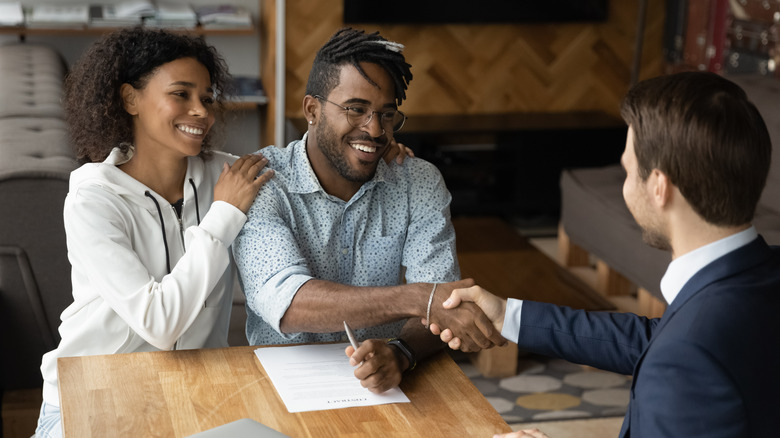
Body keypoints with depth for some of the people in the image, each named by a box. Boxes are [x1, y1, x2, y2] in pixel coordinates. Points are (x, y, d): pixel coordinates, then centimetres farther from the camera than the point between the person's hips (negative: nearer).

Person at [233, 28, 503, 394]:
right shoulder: (261, 183, -9)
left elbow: (440, 305, -9)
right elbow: (283, 302, -25)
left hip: (386, 386, 2)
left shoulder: (419, 184, 2)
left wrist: (400, 353, -32)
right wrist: (417, 298, -35)